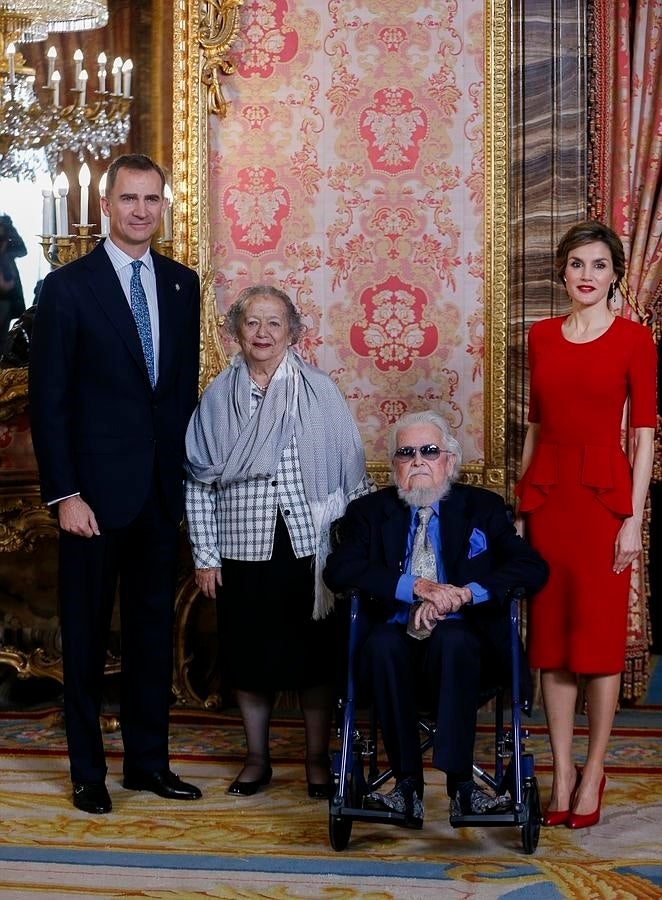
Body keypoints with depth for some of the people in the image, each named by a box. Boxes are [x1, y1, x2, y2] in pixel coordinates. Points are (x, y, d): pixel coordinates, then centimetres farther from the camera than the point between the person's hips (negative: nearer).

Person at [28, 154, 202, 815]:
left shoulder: (181, 284, 9)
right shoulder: (67, 287, -5)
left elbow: (185, 384, 13)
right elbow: (48, 400, -7)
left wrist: (187, 472, 7)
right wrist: (64, 494, -12)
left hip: (162, 488, 4)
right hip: (97, 489, -4)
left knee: (153, 627, 12)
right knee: (86, 631, 6)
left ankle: (148, 760, 23)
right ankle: (87, 770, 18)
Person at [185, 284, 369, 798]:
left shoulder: (319, 391, 0)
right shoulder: (219, 397, 5)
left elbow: (351, 471, 2)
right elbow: (198, 481, 5)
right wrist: (204, 556, 2)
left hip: (308, 548, -1)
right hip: (242, 550, 2)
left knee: (314, 657, 4)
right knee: (249, 658, 9)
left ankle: (318, 760, 19)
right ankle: (257, 759, 24)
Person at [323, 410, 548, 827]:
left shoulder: (484, 508, 12)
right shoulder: (369, 512, 14)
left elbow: (533, 567, -2)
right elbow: (339, 569, -5)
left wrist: (465, 592, -18)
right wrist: (415, 586, -18)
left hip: (461, 634, -1)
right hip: (397, 636, 1)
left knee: (452, 640, -35)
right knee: (383, 644, -34)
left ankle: (460, 781, -32)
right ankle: (408, 783, -26)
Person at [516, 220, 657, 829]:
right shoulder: (542, 337, 10)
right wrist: (520, 500, 11)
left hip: (603, 492, -4)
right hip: (545, 491, 4)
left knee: (599, 636, 1)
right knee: (550, 634, 6)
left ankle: (594, 772, 13)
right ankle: (562, 772, 15)